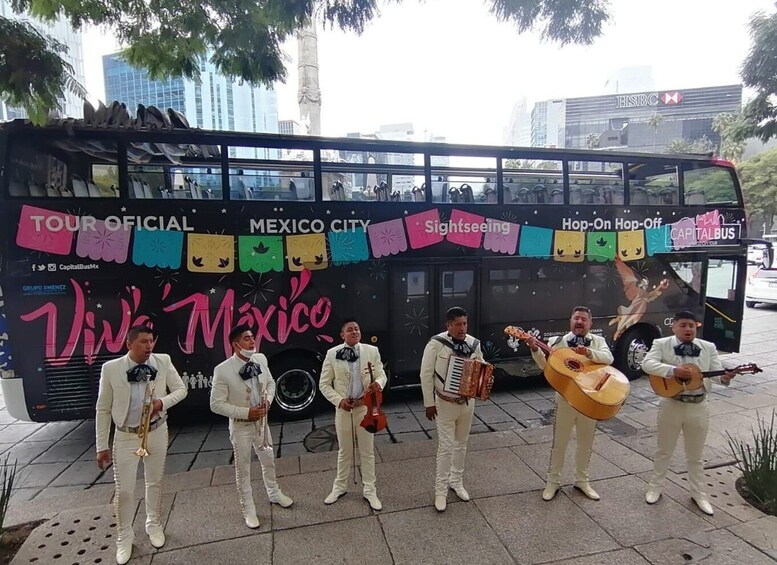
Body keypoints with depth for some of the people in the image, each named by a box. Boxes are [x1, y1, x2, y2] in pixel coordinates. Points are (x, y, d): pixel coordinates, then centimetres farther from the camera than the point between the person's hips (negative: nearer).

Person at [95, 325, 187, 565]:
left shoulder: (163, 361, -12)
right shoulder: (111, 368, -14)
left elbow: (181, 389, -2)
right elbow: (103, 409, -6)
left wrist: (162, 402, -22)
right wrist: (102, 446, -3)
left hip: (157, 432, 2)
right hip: (126, 436, -1)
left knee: (155, 482, 18)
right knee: (124, 490, 8)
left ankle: (154, 525, 41)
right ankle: (124, 537, 32)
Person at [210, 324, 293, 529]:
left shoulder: (261, 359, -8)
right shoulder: (222, 370, -23)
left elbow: (270, 382, 7)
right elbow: (216, 404, -19)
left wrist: (268, 400, -11)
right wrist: (246, 412, -23)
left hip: (261, 421, 5)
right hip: (240, 426, -5)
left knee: (269, 460, 22)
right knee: (243, 468, 12)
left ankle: (274, 494, 48)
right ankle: (248, 510, 33)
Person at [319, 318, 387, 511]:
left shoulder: (372, 351, -5)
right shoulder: (332, 354, -8)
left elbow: (381, 374, 1)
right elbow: (324, 384, -3)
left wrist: (378, 383, -23)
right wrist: (339, 400, -15)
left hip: (365, 407, 1)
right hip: (343, 408, 0)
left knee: (367, 451, 12)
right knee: (344, 451, 17)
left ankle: (369, 489, 30)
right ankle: (340, 487, 38)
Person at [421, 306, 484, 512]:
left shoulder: (474, 343, -4)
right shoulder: (436, 344, -18)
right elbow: (426, 375, -13)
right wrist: (429, 403, -11)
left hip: (468, 402, 5)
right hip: (445, 403, -4)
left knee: (461, 444, 17)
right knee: (446, 446, -1)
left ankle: (456, 482, 36)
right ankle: (440, 490, 16)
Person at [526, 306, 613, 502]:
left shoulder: (598, 341, 4)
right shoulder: (559, 341, -1)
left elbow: (608, 358, -16)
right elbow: (545, 365, -10)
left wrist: (588, 352, -33)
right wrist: (535, 350, -26)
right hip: (565, 398, -2)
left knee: (586, 443, 16)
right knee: (559, 442, 8)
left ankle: (582, 480, 35)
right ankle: (553, 481, 23)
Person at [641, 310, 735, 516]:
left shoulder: (708, 348, 4)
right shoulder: (662, 344, -7)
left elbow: (717, 373, -3)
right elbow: (647, 364, -21)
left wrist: (725, 377, -26)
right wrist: (673, 370, -32)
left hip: (698, 407, 2)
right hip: (671, 405, -2)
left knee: (695, 455, 17)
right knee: (664, 450, 13)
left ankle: (698, 494, 34)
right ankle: (655, 487, 30)